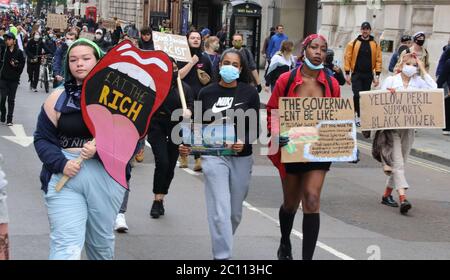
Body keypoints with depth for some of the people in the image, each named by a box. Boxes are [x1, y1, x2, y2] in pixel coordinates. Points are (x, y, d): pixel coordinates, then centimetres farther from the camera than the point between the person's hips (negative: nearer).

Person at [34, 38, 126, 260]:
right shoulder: (58, 98, 5)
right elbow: (42, 138, 4)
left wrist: (100, 150, -20)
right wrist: (61, 164, -13)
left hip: (107, 176, 1)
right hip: (65, 176, 0)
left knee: (102, 242, 16)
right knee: (66, 246, -12)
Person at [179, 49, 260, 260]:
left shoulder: (249, 93, 0)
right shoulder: (207, 93, 2)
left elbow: (255, 128, 1)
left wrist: (243, 141, -19)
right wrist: (187, 145, -10)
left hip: (241, 158, 1)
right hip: (214, 157, -1)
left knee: (235, 212, 13)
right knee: (220, 211, -11)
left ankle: (221, 247, 37)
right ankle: (222, 256, -9)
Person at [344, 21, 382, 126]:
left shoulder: (375, 45, 4)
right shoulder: (353, 43, 0)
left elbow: (378, 60, 3)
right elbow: (347, 58, -1)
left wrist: (377, 76, -3)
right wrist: (347, 74, -6)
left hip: (368, 75, 2)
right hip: (356, 74, -2)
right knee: (357, 95, -13)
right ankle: (358, 116, -4)